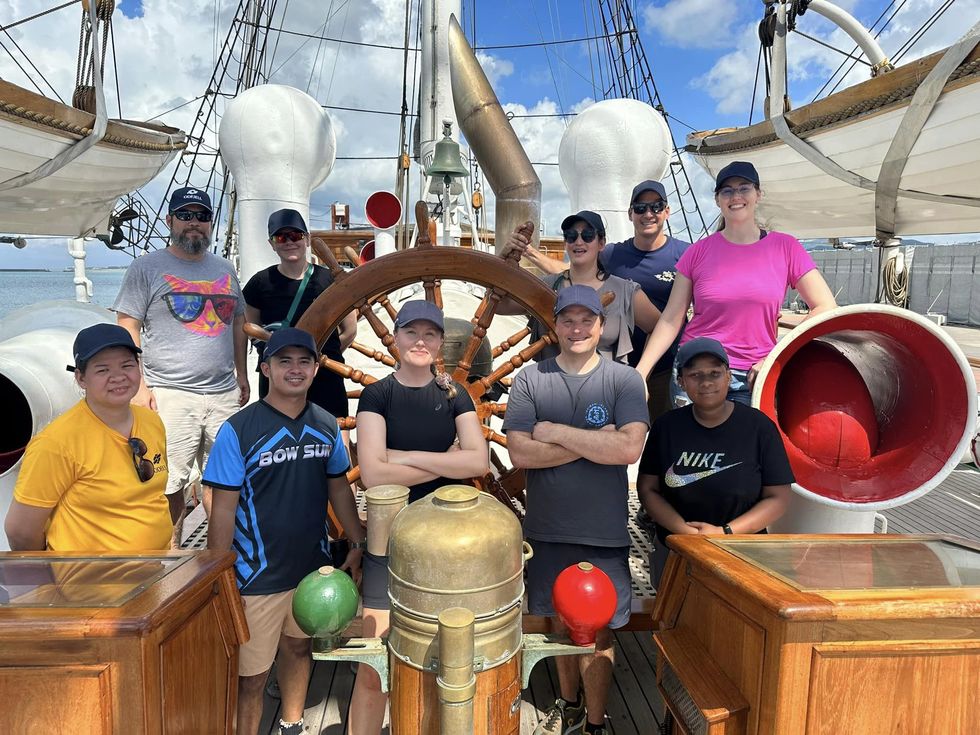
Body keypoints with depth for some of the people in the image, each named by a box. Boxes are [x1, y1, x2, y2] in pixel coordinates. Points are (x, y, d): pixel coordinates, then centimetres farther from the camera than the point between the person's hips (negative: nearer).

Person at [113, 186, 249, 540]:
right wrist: (139, 385, -11)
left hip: (224, 393, 5)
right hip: (169, 395, -4)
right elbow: (127, 328, -3)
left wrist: (241, 374, 16)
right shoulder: (147, 267, 2)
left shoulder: (224, 269, 16)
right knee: (170, 483, 0)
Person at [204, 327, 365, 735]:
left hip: (314, 567, 5)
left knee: (298, 647, 23)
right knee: (250, 676, 5)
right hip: (258, 578, -5)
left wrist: (358, 544, 9)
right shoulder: (238, 430, -15)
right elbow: (223, 511, -13)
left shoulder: (326, 426, 0)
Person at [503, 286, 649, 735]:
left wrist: (556, 432, -15)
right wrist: (592, 442, -16)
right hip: (547, 530, 2)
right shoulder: (529, 381, -1)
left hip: (604, 534, -2)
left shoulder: (624, 380, -4)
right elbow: (519, 453, -12)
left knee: (596, 632, 9)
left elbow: (629, 448, -19)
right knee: (561, 622, 19)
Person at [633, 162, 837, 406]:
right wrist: (640, 372, -9)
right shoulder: (699, 251, 2)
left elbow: (825, 307, 2)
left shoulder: (785, 248, 3)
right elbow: (671, 320, 0)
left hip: (753, 378, 0)